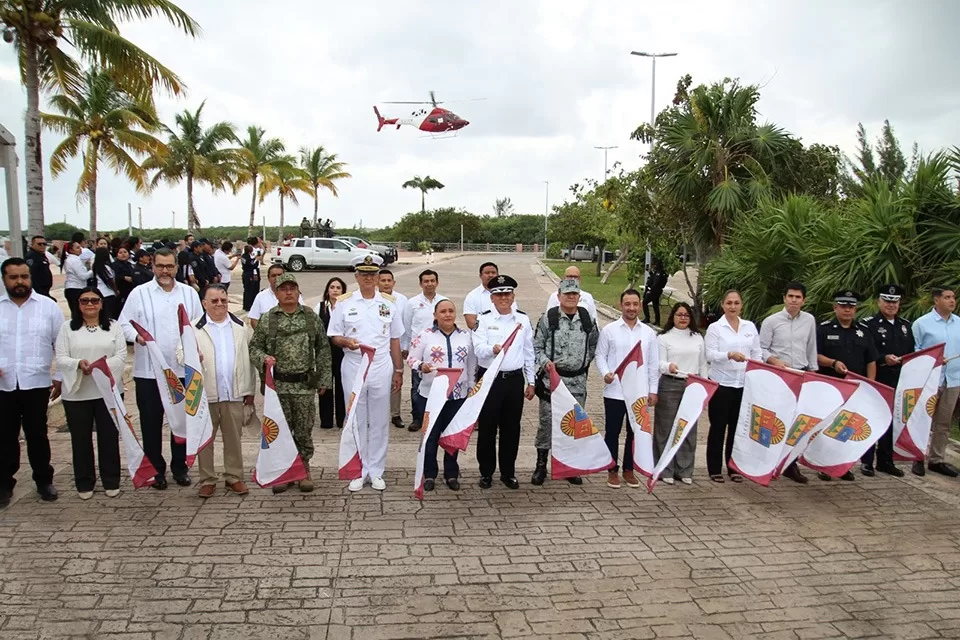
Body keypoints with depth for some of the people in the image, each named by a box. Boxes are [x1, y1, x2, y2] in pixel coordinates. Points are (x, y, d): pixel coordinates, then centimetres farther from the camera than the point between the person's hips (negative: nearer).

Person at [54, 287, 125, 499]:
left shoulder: (113, 326, 6)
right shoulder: (67, 328, 5)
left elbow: (121, 356, -2)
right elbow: (60, 359, -2)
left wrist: (103, 366, -20)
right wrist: (78, 364, -22)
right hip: (76, 392, 0)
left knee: (109, 437, 6)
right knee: (81, 439, 7)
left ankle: (111, 481, 18)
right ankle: (84, 483, 20)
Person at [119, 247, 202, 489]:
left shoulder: (189, 293, 6)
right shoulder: (139, 293, -1)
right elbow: (124, 324, -2)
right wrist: (137, 335, -22)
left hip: (182, 369, 2)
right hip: (149, 371, -2)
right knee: (151, 422, 7)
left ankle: (179, 466, 26)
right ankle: (156, 468, 22)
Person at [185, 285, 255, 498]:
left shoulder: (239, 326, 8)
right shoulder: (194, 328, 1)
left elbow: (246, 358, 9)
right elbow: (181, 352, -6)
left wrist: (249, 389, 8)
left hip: (234, 393, 2)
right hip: (205, 393, -1)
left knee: (234, 437, 9)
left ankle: (234, 476, 21)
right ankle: (207, 479, 19)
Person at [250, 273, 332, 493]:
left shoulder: (311, 317, 3)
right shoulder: (267, 319, 1)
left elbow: (323, 349, 7)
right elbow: (254, 347, 5)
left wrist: (323, 379, 4)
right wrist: (264, 358, -17)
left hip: (305, 384, 0)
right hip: (278, 384, 0)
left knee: (304, 430, 8)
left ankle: (304, 470, 22)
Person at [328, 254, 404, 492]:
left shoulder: (389, 302, 6)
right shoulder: (343, 302, 1)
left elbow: (395, 339, 9)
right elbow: (334, 336, 4)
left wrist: (398, 370, 8)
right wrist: (346, 342, -19)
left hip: (381, 369, 1)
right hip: (353, 368, -1)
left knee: (379, 421, 6)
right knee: (356, 421, 7)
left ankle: (376, 471, 18)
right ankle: (357, 471, 18)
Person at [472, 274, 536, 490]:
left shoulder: (523, 319, 7)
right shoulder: (483, 319, -3)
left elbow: (529, 352, 11)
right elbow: (478, 348, -16)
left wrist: (531, 381, 11)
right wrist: (493, 349, -38)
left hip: (515, 379, 3)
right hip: (489, 378, -3)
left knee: (511, 428, 11)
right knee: (487, 427, 5)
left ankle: (508, 472, 25)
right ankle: (486, 472, 20)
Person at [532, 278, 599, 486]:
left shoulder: (587, 319, 4)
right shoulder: (548, 318, -4)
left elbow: (594, 344, 17)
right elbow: (536, 346, 0)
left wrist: (585, 361, 7)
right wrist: (545, 362, -15)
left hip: (577, 380, 3)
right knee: (547, 420, 0)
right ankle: (541, 466, 13)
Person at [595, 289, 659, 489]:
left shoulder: (648, 332, 6)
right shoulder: (609, 330, -1)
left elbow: (653, 363, 8)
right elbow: (600, 355, 1)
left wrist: (653, 390, 4)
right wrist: (605, 373, -18)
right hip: (614, 392, -2)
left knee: (635, 433, 11)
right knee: (612, 433, 5)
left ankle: (629, 469, 25)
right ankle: (612, 471, 17)